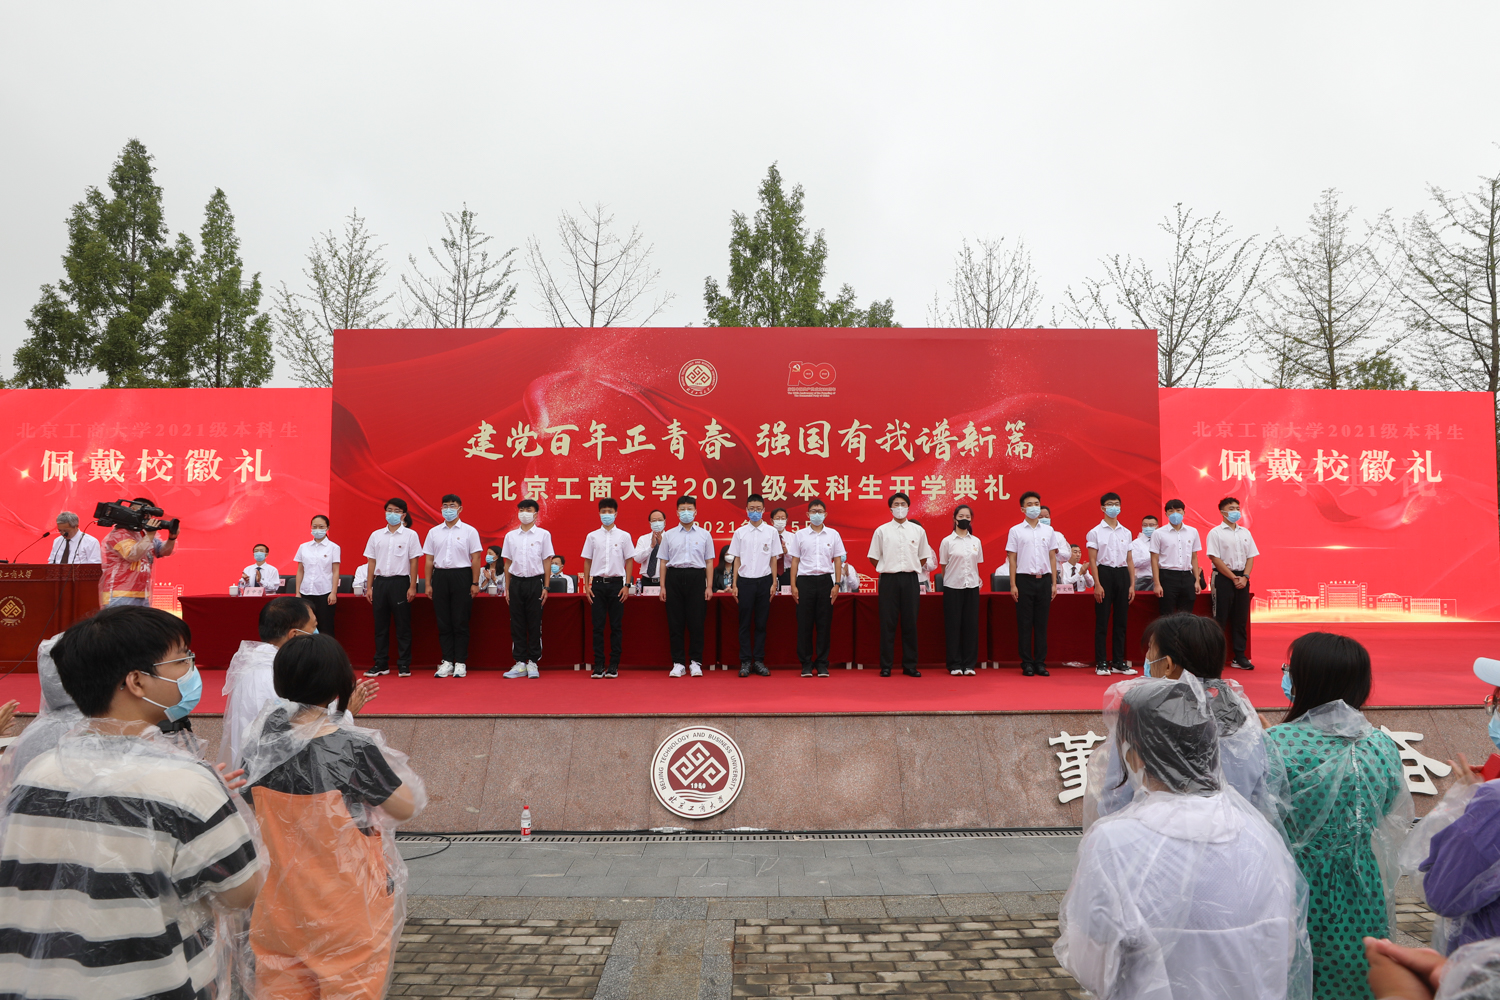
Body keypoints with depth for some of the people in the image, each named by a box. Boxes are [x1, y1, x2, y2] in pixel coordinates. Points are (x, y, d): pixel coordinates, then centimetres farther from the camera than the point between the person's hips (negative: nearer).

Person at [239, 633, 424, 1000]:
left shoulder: (261, 744, -9)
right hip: (348, 899, -4)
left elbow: (253, 805, 8)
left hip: (282, 897, 4)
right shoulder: (354, 748, -23)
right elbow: (405, 808, -14)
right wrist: (387, 763, 0)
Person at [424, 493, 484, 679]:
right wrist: (428, 584, 7)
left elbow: (475, 559, 0)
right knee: (443, 622, 5)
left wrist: (475, 583, -5)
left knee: (460, 622, -1)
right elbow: (429, 559, 12)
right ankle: (447, 662, 13)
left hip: (461, 575, -3)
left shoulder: (469, 531, 2)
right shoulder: (433, 532, 11)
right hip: (440, 576, 3)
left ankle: (460, 663, 5)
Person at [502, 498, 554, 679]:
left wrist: (546, 587, -4)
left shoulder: (543, 534, 2)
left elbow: (547, 562, 2)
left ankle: (533, 663, 8)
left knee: (534, 623, 0)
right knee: (517, 623, 4)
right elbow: (508, 563, 12)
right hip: (516, 582, 3)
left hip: (535, 582, -3)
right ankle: (520, 663, 10)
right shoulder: (510, 535, 9)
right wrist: (507, 588, 8)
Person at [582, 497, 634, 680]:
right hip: (598, 584, 1)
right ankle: (599, 665, 6)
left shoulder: (623, 536, 4)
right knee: (598, 626, 1)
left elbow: (629, 561, 6)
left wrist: (626, 586, -1)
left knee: (616, 626, 1)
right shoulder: (592, 536, 7)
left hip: (616, 583, -1)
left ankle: (614, 665, 7)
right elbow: (587, 562, 11)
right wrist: (586, 586, 4)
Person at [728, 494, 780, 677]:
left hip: (764, 581, 0)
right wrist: (734, 584, 2)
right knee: (745, 624, 2)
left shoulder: (771, 532, 4)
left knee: (761, 623, 5)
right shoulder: (739, 532, 4)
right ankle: (745, 662, 7)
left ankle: (759, 661, 12)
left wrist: (774, 583, 1)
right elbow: (736, 559, 6)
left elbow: (774, 559, 6)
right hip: (745, 581, 0)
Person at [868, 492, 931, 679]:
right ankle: (886, 666, 5)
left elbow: (923, 557, 15)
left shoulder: (918, 530, 7)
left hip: (910, 579, 1)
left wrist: (911, 568, 9)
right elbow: (873, 558, 7)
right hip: (889, 579, -1)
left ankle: (910, 665, 11)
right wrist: (887, 569, 5)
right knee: (888, 623, 0)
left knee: (910, 623, 4)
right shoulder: (881, 531, 3)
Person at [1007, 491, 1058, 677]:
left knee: (1042, 623, 5)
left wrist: (1054, 583, 5)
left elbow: (1052, 557, 11)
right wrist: (1013, 585, -5)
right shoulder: (1016, 530, 2)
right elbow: (1012, 559, 1)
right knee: (1025, 623, 1)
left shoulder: (1048, 530, 10)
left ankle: (1040, 663, 12)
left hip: (1044, 579, 2)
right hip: (1024, 579, -2)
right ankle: (1027, 663, 7)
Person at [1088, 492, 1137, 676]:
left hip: (1122, 574, 4)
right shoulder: (1095, 532, -1)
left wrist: (1132, 585, 6)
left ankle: (1118, 662, 15)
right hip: (1104, 573, -4)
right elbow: (1092, 560, -5)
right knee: (1102, 621, -3)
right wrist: (1097, 584, -13)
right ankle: (1100, 663, 3)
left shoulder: (1126, 532, 12)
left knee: (1121, 620, 7)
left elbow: (1129, 560, 13)